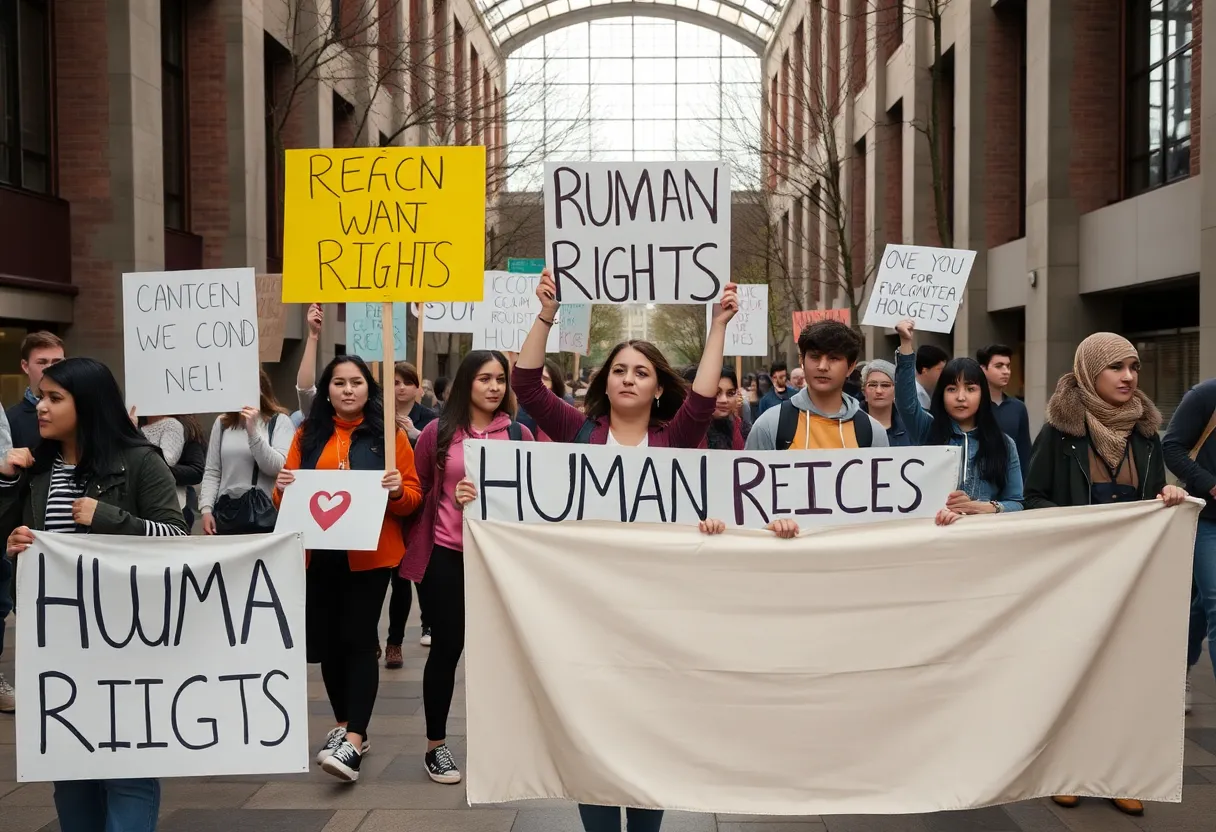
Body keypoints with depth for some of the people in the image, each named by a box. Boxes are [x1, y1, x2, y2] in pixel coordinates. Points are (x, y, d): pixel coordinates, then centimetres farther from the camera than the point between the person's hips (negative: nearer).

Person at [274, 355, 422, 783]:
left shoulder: (389, 434, 1)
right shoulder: (308, 435, 10)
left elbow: (412, 496, 0)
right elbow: (287, 498, 12)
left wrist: (397, 491, -21)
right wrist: (282, 487, -9)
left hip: (369, 555, -4)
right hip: (318, 554, 4)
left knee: (358, 639, -8)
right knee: (328, 640, 8)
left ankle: (352, 740, -9)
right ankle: (345, 726, 23)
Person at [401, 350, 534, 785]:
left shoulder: (519, 434, 1)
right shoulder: (438, 431, -3)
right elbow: (418, 489, 9)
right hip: (447, 556, -2)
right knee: (446, 648, 5)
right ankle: (436, 746, 19)